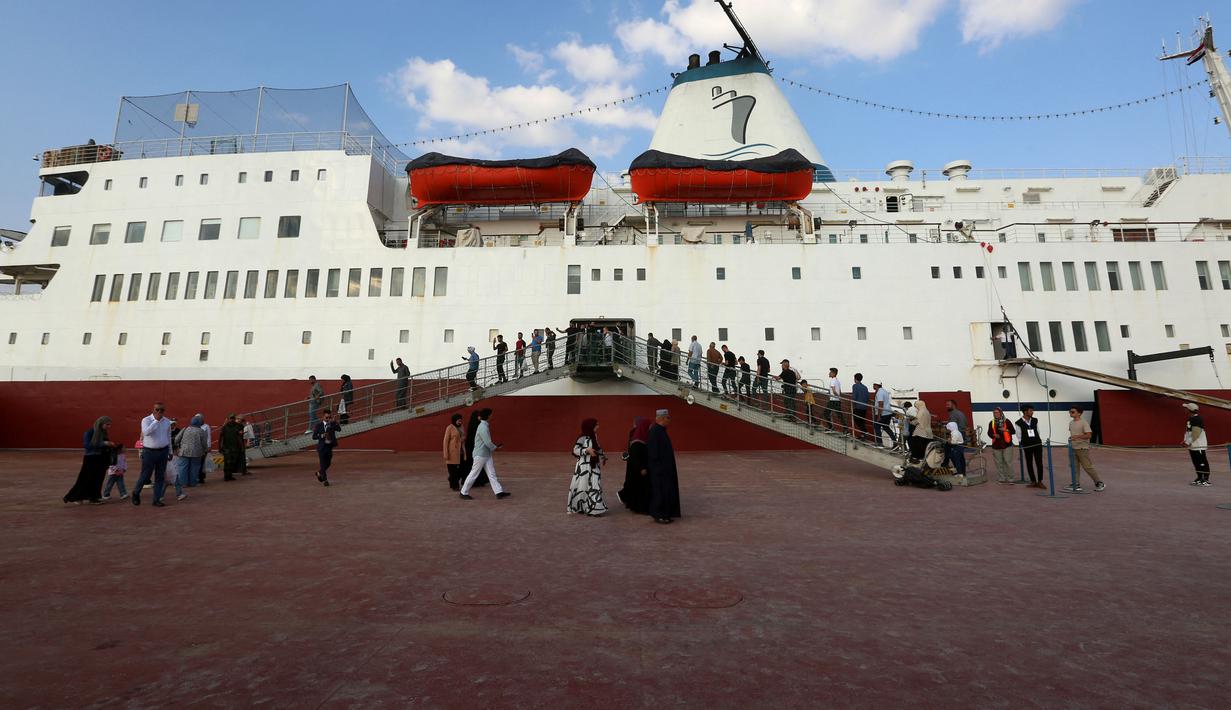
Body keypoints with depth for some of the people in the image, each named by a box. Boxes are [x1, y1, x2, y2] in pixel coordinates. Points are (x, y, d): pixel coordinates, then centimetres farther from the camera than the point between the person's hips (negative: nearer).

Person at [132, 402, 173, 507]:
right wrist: (156, 420, -25)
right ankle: (136, 493, 31)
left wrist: (170, 451, 18)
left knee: (160, 477, 6)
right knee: (145, 476, 3)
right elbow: (146, 432, -28)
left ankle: (156, 500, 13)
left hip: (163, 451, 4)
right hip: (149, 452, -4)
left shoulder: (167, 422, 5)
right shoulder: (146, 420, -8)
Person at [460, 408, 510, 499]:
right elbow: (488, 443, -23)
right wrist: (495, 447, -7)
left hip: (487, 454, 9)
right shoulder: (483, 427, -20)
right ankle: (464, 493, 14)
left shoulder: (485, 426, 9)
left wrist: (494, 445, 8)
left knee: (492, 474, 5)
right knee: (474, 474, 2)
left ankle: (499, 492, 5)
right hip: (480, 455, -9)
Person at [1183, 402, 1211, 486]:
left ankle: (1206, 479, -2)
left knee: (1202, 462, -6)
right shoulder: (1191, 419, 13)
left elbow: (1196, 433, -21)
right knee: (1196, 463, 14)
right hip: (1192, 446, 10)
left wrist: (1189, 442, -21)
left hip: (1198, 446, -10)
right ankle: (1200, 478, 21)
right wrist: (1186, 441, 17)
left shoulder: (1198, 419, -16)